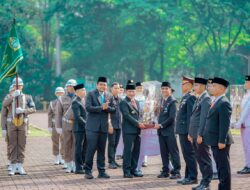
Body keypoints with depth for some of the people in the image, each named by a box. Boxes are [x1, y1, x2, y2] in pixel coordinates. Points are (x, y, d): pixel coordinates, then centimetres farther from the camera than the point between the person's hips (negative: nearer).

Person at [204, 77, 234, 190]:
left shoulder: (224, 103, -15)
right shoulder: (216, 102, 16)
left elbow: (225, 124, -19)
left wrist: (222, 141, -22)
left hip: (220, 141, -10)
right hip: (215, 141, 10)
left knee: (223, 166, -5)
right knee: (220, 166, 14)